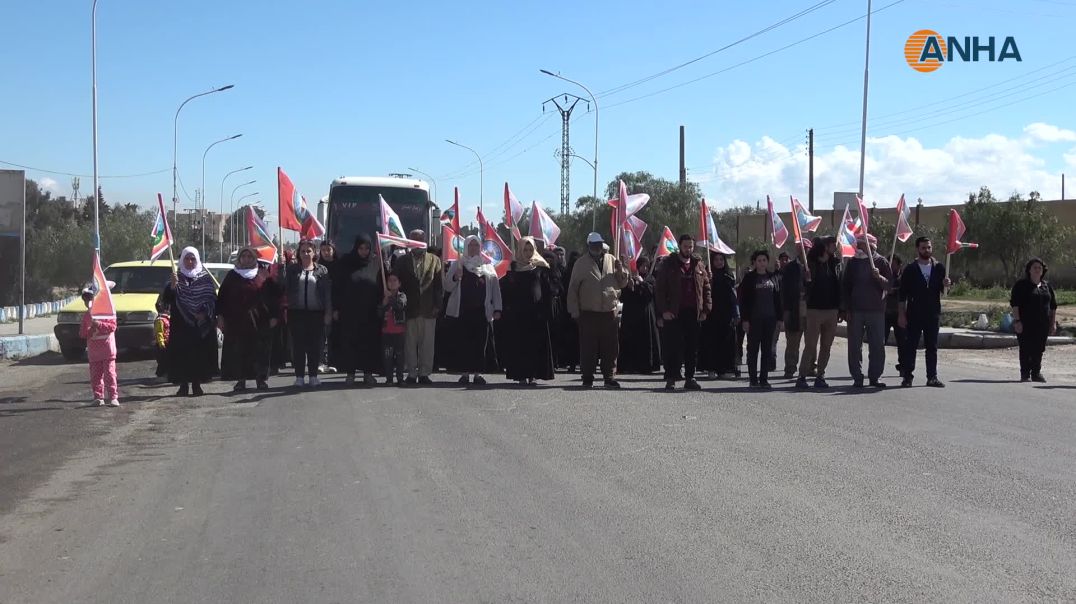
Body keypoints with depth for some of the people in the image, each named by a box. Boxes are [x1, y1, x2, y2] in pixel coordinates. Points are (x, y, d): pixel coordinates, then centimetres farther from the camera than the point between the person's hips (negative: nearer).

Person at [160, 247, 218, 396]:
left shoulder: (205, 278, 8)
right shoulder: (177, 278, 6)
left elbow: (212, 299, 6)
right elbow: (166, 298, -5)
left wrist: (204, 313, -9)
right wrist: (172, 285, -23)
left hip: (201, 325, 0)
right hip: (181, 325, 0)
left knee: (200, 354, 0)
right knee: (182, 354, -3)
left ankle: (197, 384, 8)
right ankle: (183, 385, 3)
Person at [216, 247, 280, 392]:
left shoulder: (264, 275, 5)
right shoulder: (232, 276, 9)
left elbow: (274, 295, 4)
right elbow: (222, 297, 9)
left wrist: (274, 316, -3)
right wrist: (220, 316, 0)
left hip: (259, 320, -1)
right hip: (236, 321, 1)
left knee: (260, 351, 1)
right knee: (238, 352, 0)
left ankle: (261, 379, 11)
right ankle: (241, 380, 6)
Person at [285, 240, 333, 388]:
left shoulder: (322, 270, 6)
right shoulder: (292, 270, 8)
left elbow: (328, 293, 4)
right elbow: (284, 287, 3)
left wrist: (328, 312, -2)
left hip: (316, 313, 0)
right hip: (297, 313, 0)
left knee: (315, 345, 2)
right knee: (298, 344, 1)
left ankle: (313, 375, 11)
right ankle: (299, 376, 7)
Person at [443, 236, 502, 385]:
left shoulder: (487, 265, 13)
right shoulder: (458, 265, 10)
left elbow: (495, 288, 10)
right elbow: (447, 287, 6)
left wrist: (497, 309, 1)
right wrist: (455, 278, -15)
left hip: (482, 311, 1)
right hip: (463, 310, -1)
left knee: (480, 343, -1)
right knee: (464, 342, -3)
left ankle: (477, 373, 4)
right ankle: (465, 373, 2)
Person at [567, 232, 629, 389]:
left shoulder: (611, 260, 10)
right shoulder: (581, 263, 2)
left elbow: (622, 284, 14)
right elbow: (572, 289, 3)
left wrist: (620, 270, -5)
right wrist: (574, 312, -2)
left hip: (609, 312, 3)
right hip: (588, 313, -3)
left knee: (610, 347, 5)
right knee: (588, 347, 0)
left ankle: (609, 377, 14)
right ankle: (587, 378, 9)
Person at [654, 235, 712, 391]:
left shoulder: (699, 265, 11)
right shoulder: (669, 265, 2)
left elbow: (706, 288, 12)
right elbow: (659, 289, 0)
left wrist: (706, 309, 1)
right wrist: (663, 310, -9)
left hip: (693, 313, 3)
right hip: (674, 313, -3)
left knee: (692, 348, 6)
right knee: (673, 347, -4)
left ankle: (690, 378, 13)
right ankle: (671, 379, 0)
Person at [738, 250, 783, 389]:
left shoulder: (773, 278, 10)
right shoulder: (749, 278, 0)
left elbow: (778, 299, 10)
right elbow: (743, 300, -2)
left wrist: (779, 319, 5)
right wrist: (745, 320, -9)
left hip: (770, 319, 3)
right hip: (754, 319, -3)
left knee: (767, 350, 5)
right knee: (753, 349, 1)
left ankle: (764, 378, 10)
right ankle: (753, 379, 6)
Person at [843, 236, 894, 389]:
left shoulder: (881, 262, 2)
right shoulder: (852, 263, 8)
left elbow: (889, 285, -1)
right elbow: (845, 286, 10)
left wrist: (879, 277, -21)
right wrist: (846, 309, 2)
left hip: (876, 310, -1)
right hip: (855, 310, 1)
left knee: (877, 345, 1)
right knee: (854, 346, 1)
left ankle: (875, 376, 11)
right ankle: (857, 377, 7)